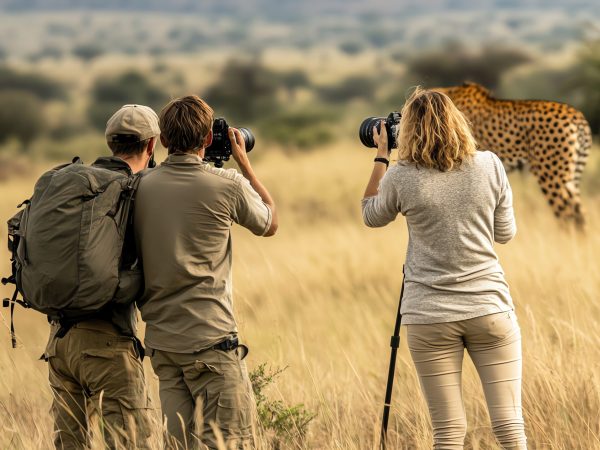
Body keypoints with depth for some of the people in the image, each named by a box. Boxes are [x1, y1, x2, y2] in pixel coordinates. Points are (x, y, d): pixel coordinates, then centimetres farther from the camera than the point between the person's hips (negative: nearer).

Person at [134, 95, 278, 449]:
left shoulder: (143, 188, 3)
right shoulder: (227, 185, -7)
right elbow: (270, 224, 12)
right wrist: (244, 161, 21)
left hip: (161, 340, 5)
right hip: (211, 340, -5)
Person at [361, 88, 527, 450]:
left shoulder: (402, 178, -5)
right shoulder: (490, 166, 0)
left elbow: (371, 216, 16)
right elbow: (505, 233, 11)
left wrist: (381, 156, 22)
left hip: (431, 316, -1)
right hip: (490, 307, 1)